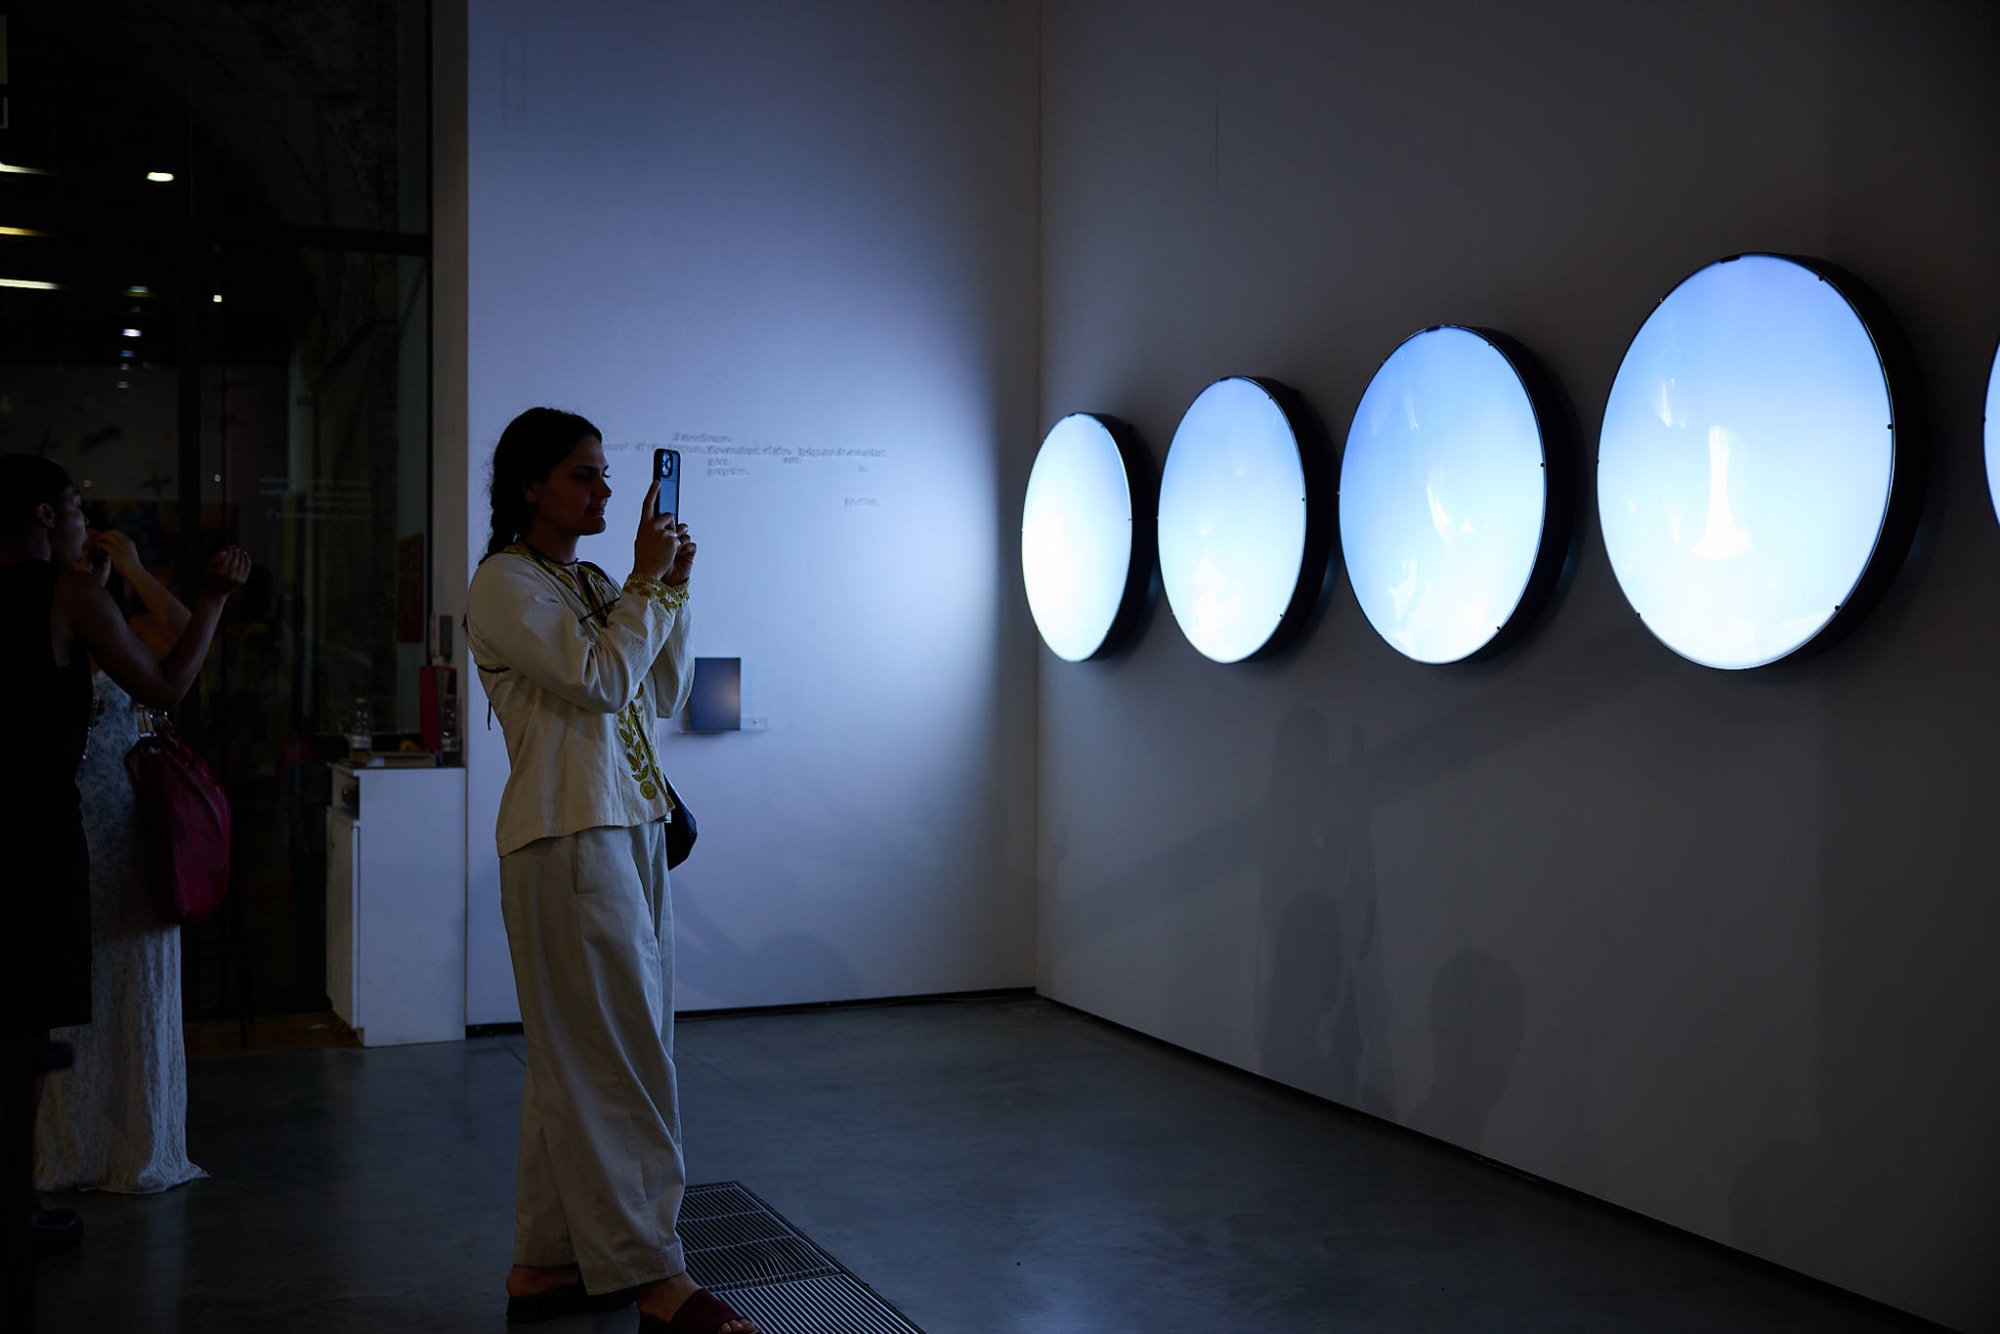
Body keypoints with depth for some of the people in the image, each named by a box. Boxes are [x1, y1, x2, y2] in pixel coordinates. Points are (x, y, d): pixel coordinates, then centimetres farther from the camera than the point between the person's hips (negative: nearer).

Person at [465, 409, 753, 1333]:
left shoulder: (593, 583, 17)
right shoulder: (503, 584, -7)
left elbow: (664, 694, 15)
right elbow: (602, 679, -16)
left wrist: (672, 592, 5)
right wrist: (647, 582, -7)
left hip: (629, 826, 8)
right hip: (565, 834, -8)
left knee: (573, 1055, 11)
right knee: (619, 1052, -7)